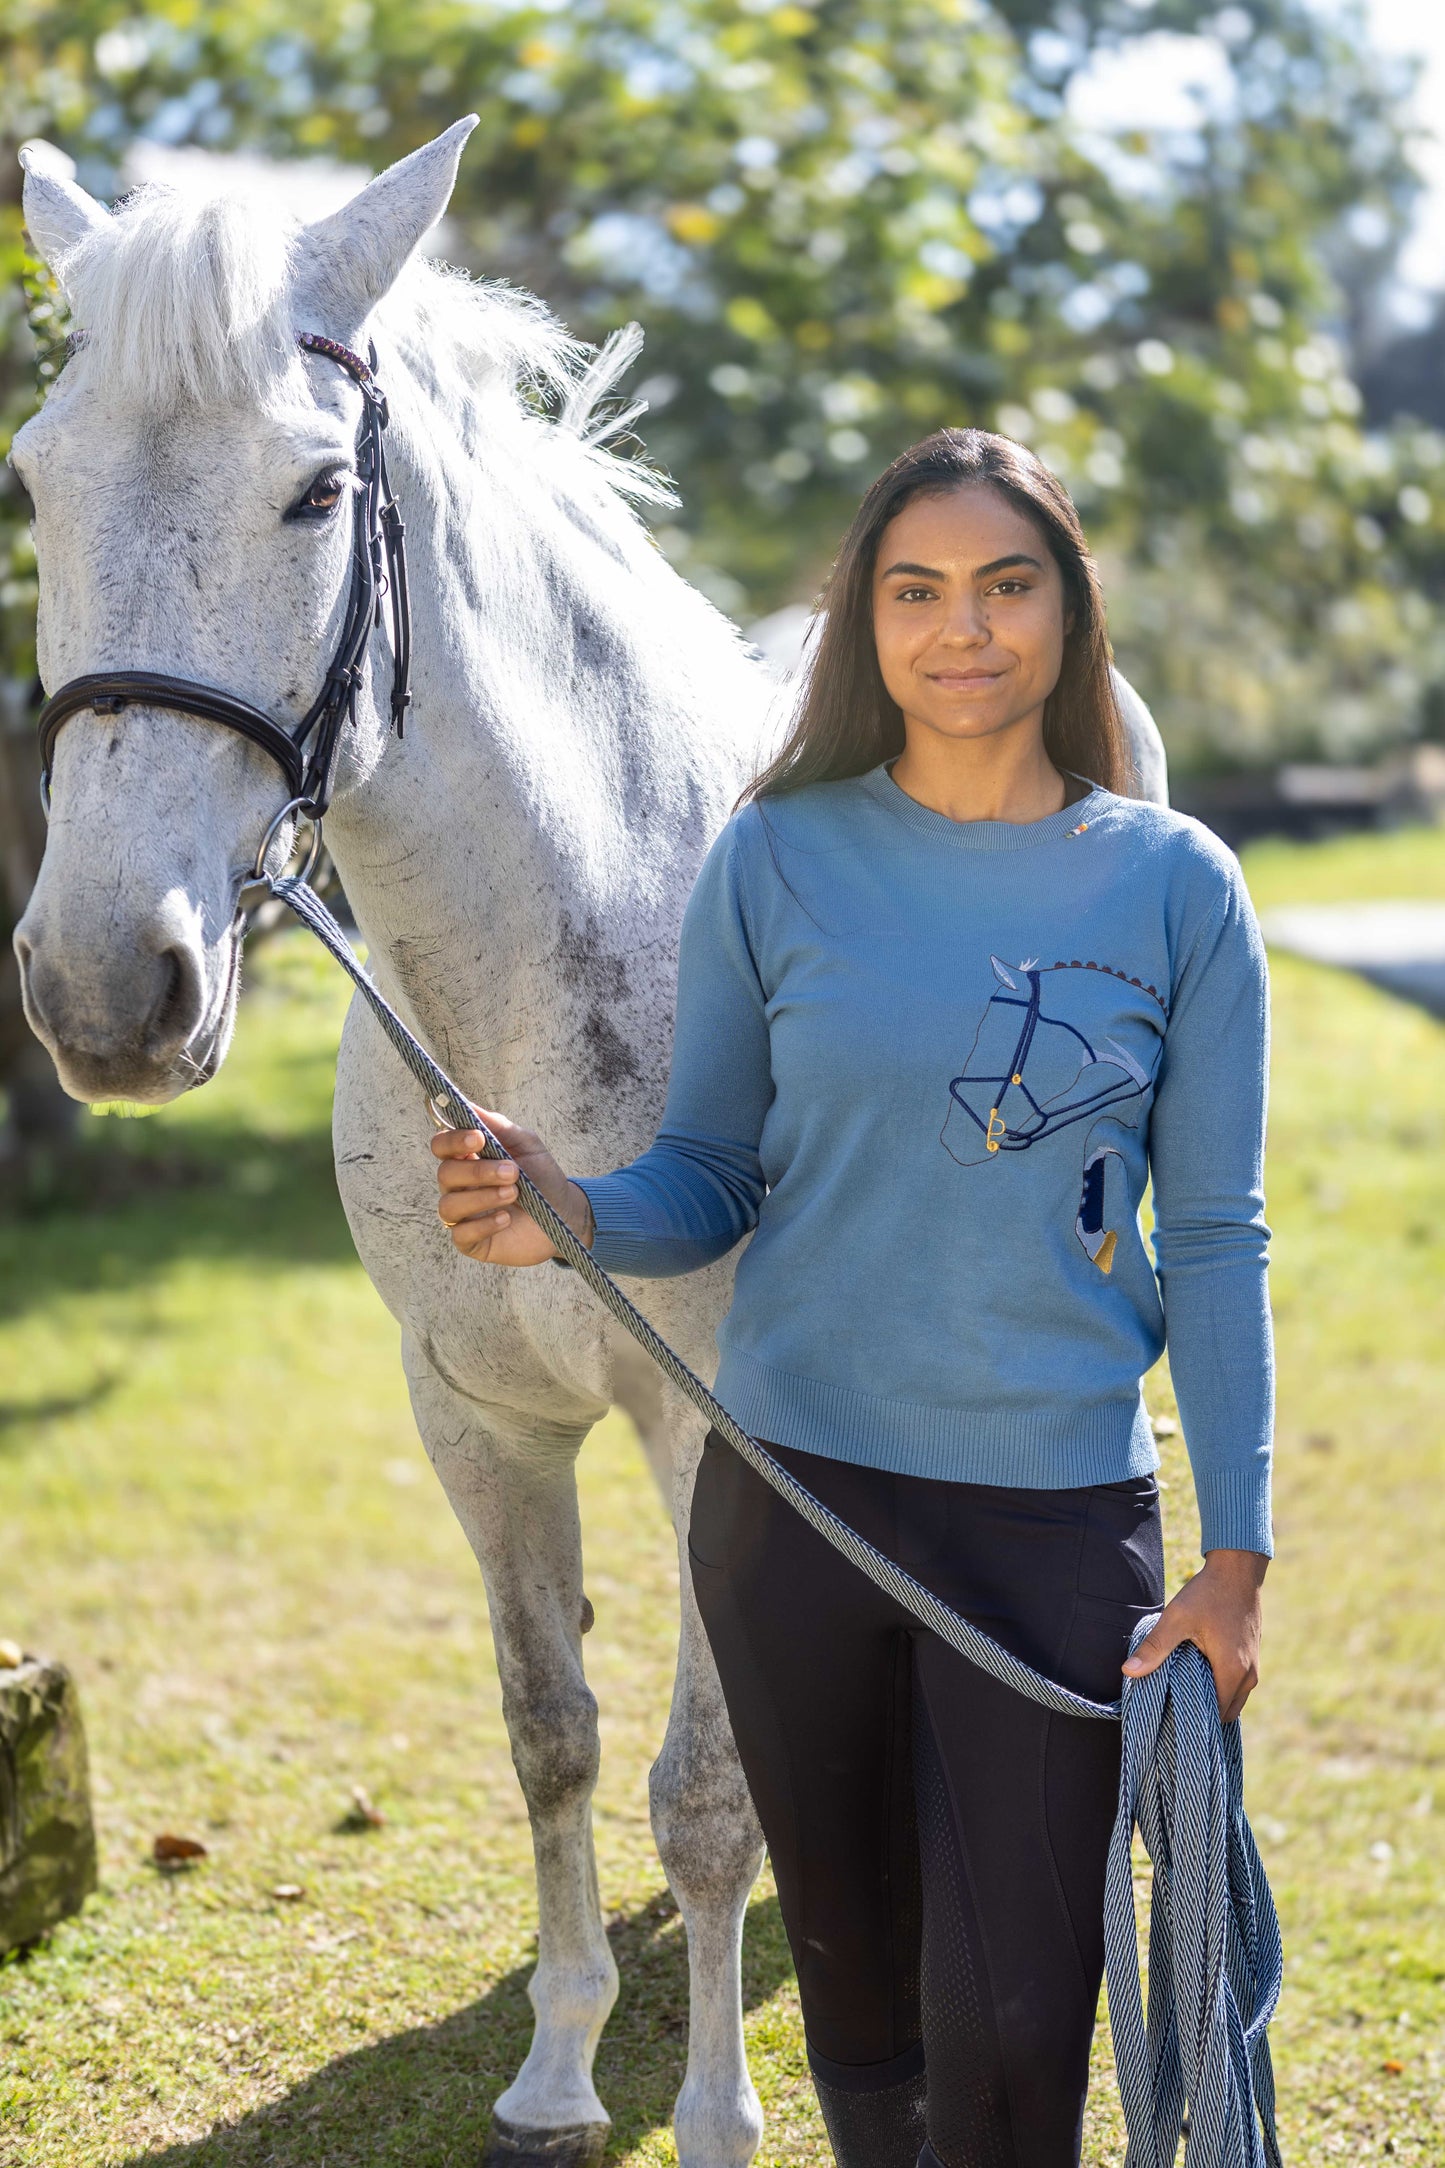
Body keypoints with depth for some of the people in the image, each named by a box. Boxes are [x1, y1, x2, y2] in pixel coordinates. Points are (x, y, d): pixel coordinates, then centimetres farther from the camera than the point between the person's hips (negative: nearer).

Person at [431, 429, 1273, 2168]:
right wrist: (574, 1216, -21)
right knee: (854, 1979, 16)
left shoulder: (1175, 884, -3)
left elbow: (1214, 1237, -1)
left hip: (1058, 1517, -1)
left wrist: (1235, 1559, -5)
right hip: (794, 1492, 2)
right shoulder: (776, 863, -2)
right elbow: (713, 1179, 2)